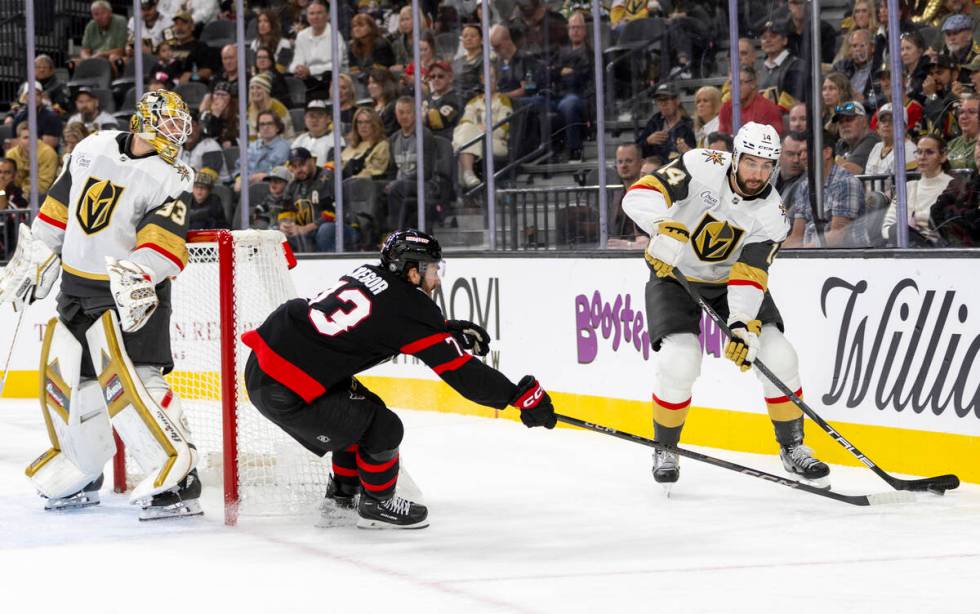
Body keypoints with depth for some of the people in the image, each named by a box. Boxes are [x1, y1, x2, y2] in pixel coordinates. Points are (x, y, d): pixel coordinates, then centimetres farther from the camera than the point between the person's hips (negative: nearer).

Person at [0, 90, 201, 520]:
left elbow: (164, 241, -22)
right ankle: (80, 476, 30)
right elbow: (58, 207, 15)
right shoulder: (92, 150, 5)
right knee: (64, 380, 11)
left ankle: (177, 475, -21)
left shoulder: (169, 178, -10)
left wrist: (140, 274, -40)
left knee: (125, 378, -21)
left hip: (129, 292, -6)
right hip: (75, 286, 6)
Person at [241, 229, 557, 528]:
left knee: (362, 409, 24)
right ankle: (376, 505, 16)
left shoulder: (369, 274, 10)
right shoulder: (409, 306, -12)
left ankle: (342, 493, 38)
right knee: (382, 427, -4)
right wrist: (524, 395, -5)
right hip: (282, 393, -9)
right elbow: (460, 371, -10)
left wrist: (454, 330, 22)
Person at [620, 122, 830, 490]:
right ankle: (665, 450, 4)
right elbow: (640, 194, -30)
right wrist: (665, 226, -49)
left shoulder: (772, 214, -17)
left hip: (730, 279, 3)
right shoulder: (703, 167, -24)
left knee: (777, 356, -10)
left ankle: (793, 449, 9)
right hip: (673, 274, -3)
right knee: (679, 362, -22)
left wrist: (744, 324, -39)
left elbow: (749, 276, -24)